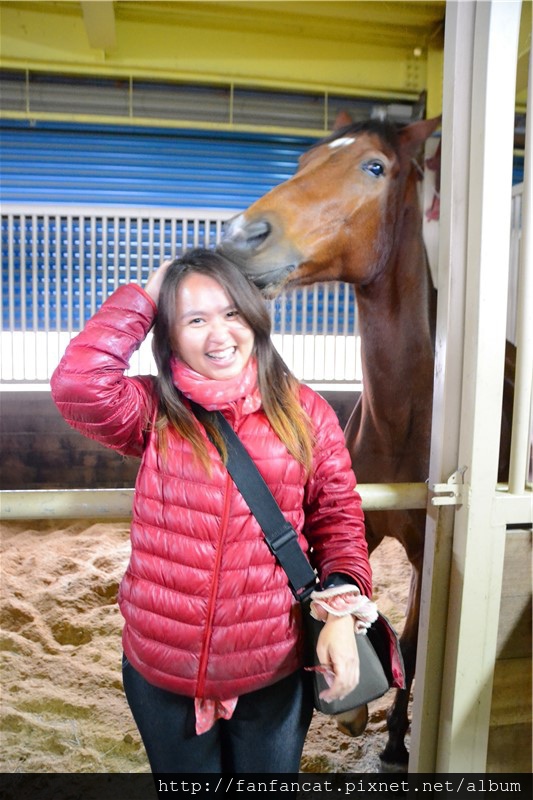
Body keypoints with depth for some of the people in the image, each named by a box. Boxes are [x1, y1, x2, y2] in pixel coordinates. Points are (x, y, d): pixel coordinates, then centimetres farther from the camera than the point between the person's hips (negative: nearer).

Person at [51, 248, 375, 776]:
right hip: (161, 671, 1)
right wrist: (142, 297, -15)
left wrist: (341, 612, -15)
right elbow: (77, 384, -25)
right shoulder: (153, 411, -6)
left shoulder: (304, 411, -6)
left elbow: (339, 520, -2)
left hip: (276, 670, 0)